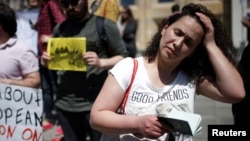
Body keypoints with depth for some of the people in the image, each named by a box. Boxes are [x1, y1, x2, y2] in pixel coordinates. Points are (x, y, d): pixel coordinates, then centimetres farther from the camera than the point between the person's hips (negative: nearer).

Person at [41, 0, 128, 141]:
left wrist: (101, 62, -20)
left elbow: (123, 58, -3)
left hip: (95, 104, -5)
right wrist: (47, 61, -1)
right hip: (65, 103, 5)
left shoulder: (104, 25, -3)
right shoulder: (60, 28, 12)